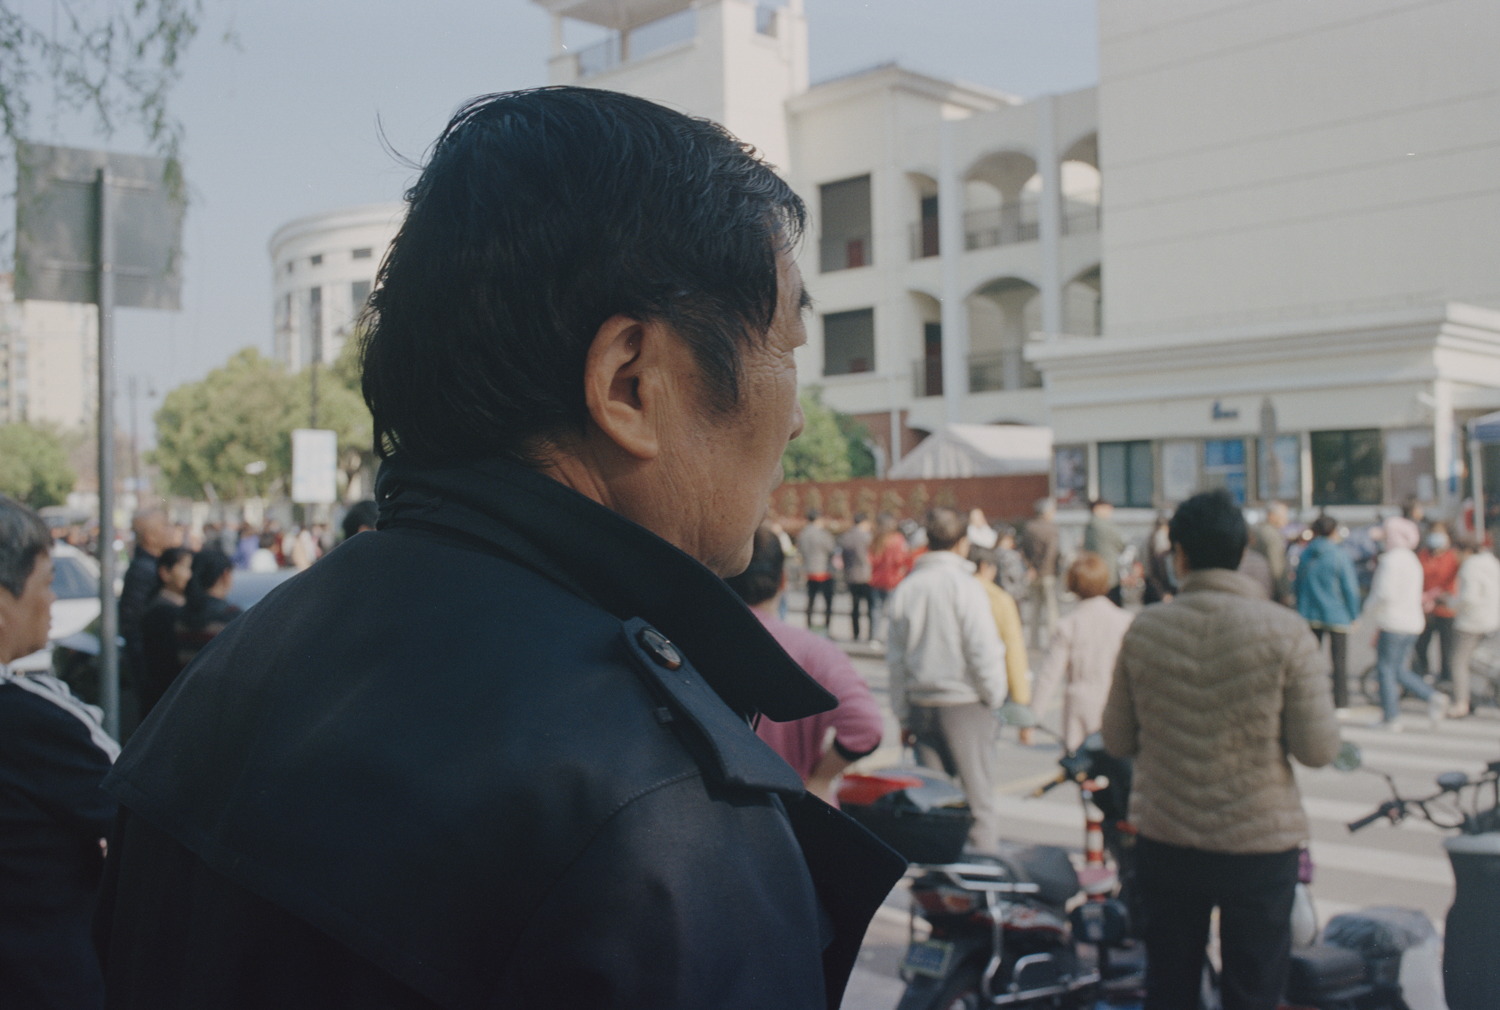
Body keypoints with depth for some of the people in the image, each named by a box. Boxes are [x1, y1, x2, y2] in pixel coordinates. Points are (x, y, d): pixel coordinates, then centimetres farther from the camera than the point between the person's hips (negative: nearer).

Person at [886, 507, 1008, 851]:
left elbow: (895, 658, 9)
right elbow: (984, 652, -14)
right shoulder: (965, 585, -10)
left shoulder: (905, 587, 5)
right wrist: (994, 698, 2)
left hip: (920, 704, 5)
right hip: (965, 704, -5)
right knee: (978, 798, 4)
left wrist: (904, 717, 15)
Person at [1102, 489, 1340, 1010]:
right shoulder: (1284, 631, -14)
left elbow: (1117, 740, 1)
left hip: (1164, 843, 2)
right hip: (1259, 844, -2)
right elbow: (1317, 748, -11)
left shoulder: (1143, 629, -6)